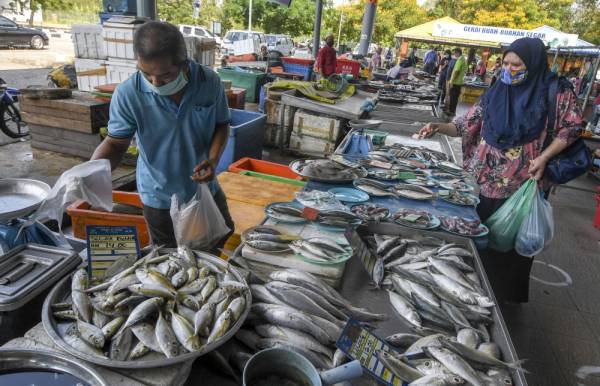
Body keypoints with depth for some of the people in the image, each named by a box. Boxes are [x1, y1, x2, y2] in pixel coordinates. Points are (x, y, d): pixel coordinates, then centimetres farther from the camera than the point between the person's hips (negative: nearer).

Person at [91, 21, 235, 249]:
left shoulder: (210, 82, -17)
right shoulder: (127, 94, -21)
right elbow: (115, 143, -11)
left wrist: (213, 159, -20)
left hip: (205, 187, 2)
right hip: (160, 198, -2)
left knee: (221, 238, 25)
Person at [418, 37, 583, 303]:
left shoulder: (556, 91, -5)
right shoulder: (495, 93, 3)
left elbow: (571, 128, 0)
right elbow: (467, 125, 4)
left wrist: (544, 157, -13)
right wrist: (439, 127, -12)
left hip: (521, 182, -3)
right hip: (483, 178, 3)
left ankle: (506, 290, 32)